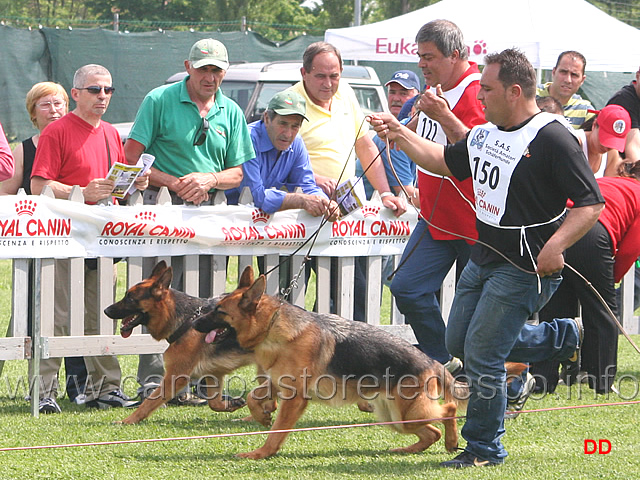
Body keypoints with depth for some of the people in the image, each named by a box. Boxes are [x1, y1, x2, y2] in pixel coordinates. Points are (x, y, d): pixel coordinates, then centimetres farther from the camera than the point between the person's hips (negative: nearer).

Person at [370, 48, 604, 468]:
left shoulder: (552, 139, -18)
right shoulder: (487, 134, 9)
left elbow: (591, 204, -20)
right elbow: (445, 161, 23)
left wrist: (556, 245, -32)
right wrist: (400, 134, 12)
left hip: (525, 268, -9)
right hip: (484, 256, 10)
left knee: (482, 354, -9)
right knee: (460, 343, 18)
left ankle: (485, 448, 8)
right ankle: (561, 337, 32)